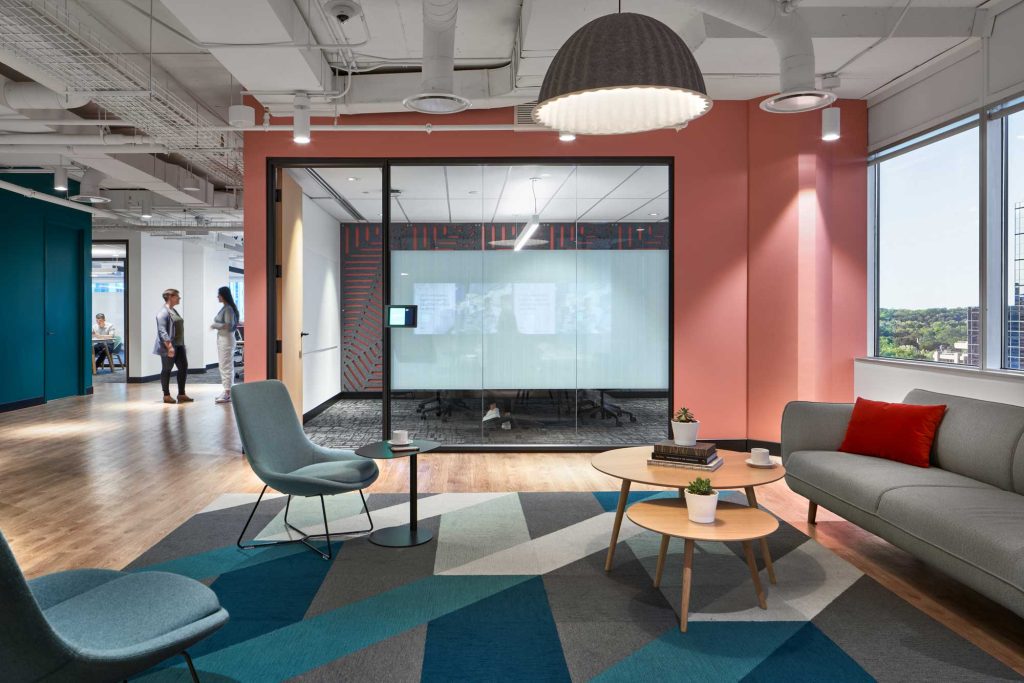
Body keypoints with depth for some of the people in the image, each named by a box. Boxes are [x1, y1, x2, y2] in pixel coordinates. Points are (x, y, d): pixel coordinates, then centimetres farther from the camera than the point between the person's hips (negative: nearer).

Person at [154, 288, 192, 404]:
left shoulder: (174, 311, 15)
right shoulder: (163, 312, -14)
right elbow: (162, 331, -20)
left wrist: (182, 344, 20)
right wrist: (169, 346, -26)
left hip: (179, 346, 9)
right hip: (168, 347, -9)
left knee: (183, 368, 8)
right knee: (166, 370, 2)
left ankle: (181, 394, 15)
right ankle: (166, 396, 11)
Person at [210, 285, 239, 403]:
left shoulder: (228, 309, -16)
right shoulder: (224, 308, 12)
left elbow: (228, 325, -22)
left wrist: (215, 325, -12)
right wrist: (216, 325, 7)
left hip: (226, 339, -10)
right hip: (221, 338, 10)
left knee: (226, 367, -6)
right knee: (224, 366, 13)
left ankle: (228, 393, -3)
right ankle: (227, 392, 19)